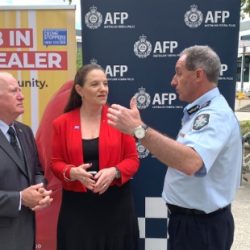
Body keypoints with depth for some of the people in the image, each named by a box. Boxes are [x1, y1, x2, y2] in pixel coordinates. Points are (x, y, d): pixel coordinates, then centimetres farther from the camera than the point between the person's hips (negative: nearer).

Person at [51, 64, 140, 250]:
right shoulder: (62, 123, 1)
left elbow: (133, 159, 0)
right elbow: (56, 163, 5)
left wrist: (114, 171, -19)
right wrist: (73, 172, -15)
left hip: (116, 203, 0)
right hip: (77, 205, 1)